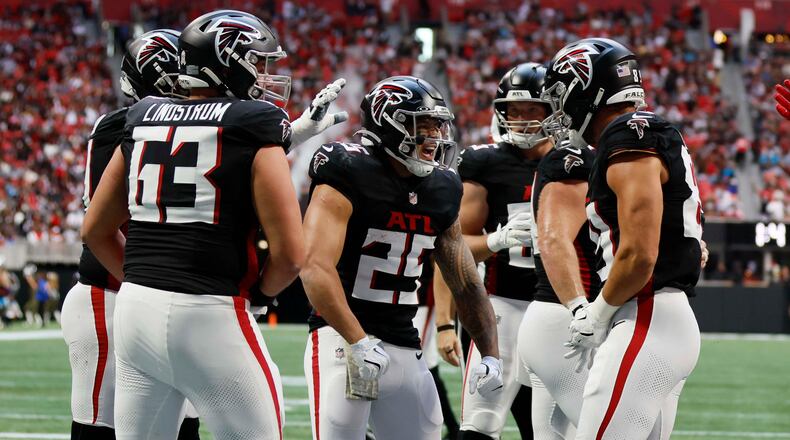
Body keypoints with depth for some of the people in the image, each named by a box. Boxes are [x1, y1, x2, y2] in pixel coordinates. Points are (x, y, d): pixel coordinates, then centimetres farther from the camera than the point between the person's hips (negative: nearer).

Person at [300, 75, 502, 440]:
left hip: (405, 347, 7)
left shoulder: (439, 192, 11)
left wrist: (491, 354, 9)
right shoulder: (347, 179, -12)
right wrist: (357, 342, -32)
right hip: (342, 336, -7)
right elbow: (315, 268, -23)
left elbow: (467, 284, 19)